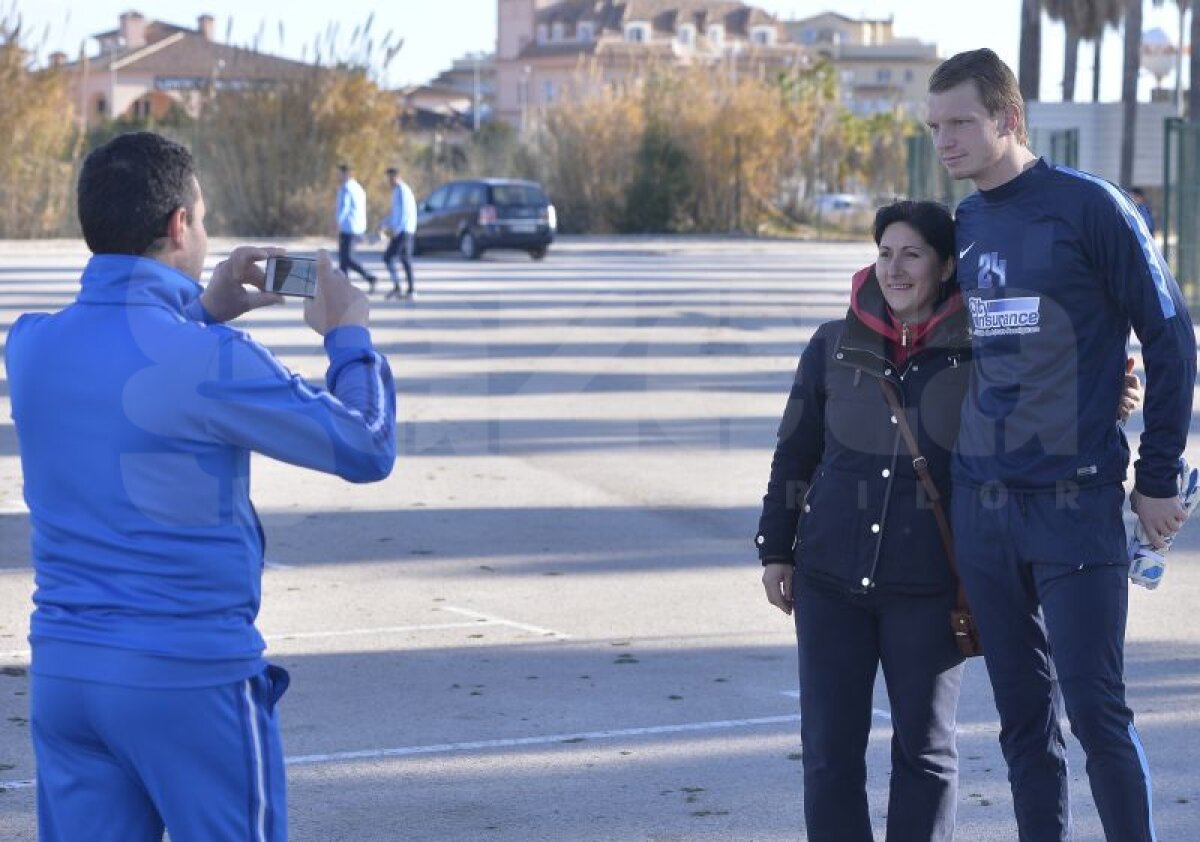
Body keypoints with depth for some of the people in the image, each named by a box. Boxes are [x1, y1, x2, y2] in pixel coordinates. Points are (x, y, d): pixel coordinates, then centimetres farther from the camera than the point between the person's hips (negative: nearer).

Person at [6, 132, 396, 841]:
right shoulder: (211, 361, -17)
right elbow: (366, 448, -7)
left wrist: (204, 313, 22)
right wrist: (350, 334, 8)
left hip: (62, 669, 6)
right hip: (191, 676, -6)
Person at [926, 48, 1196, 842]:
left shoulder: (1092, 208, -8)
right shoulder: (965, 224, 10)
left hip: (1078, 503, -6)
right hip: (981, 507, 6)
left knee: (1096, 707, -7)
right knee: (1023, 713, 9)